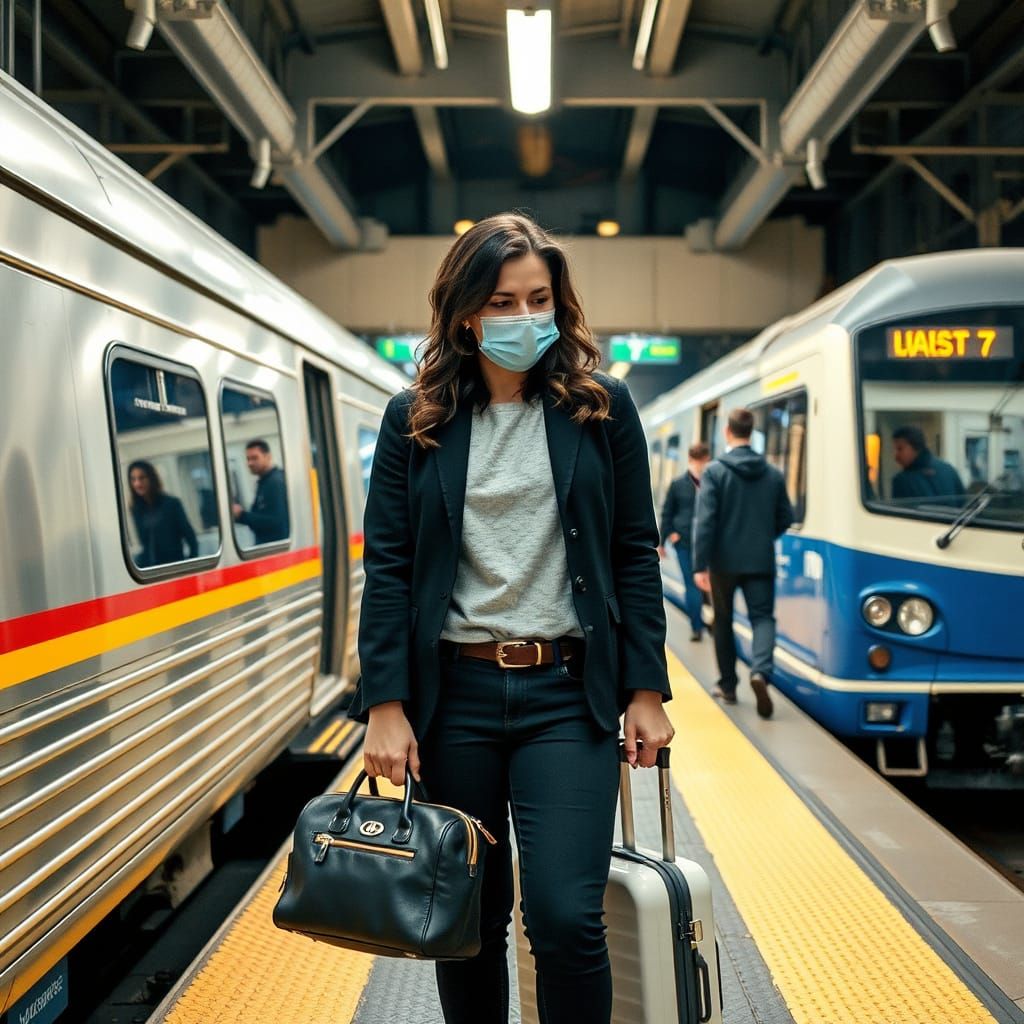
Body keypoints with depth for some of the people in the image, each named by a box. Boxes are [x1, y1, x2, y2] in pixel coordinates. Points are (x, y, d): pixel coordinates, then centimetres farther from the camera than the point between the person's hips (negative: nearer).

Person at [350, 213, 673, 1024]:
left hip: (567, 691, -1)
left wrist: (645, 691, 0)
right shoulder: (415, 421, 3)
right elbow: (386, 568, 1)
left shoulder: (602, 408, 3)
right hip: (453, 692, 1)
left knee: (566, 918, -9)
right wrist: (386, 705, -6)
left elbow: (636, 556, 4)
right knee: (468, 919, 11)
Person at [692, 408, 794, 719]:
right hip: (761, 562, 1)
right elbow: (785, 518, 8)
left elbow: (705, 521, -15)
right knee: (763, 616, 3)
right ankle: (760, 671, -24)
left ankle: (728, 685, 21)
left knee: (723, 622, 14)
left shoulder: (715, 471, -8)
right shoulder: (773, 474, 3)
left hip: (724, 561, -1)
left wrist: (700, 565, -14)